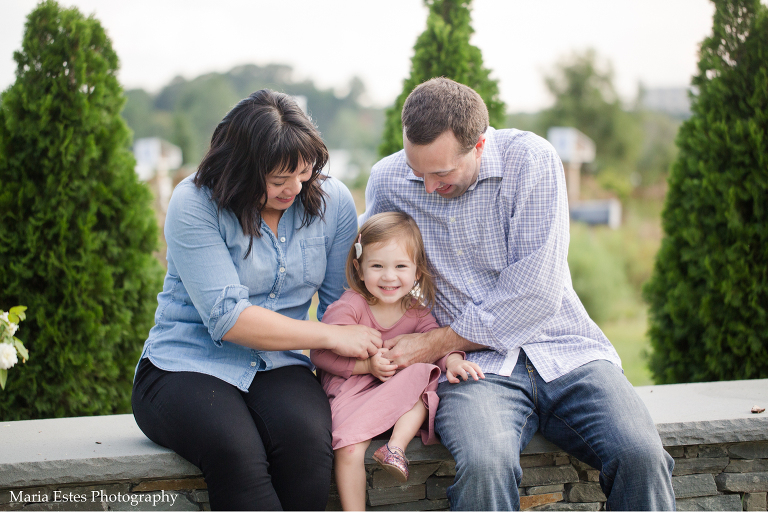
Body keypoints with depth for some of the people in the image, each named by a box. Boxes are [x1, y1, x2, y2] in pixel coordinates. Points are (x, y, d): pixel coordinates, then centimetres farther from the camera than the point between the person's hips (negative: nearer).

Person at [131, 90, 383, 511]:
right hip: (187, 366, -3)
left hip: (276, 367, 3)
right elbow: (227, 318, -18)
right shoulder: (195, 203, -12)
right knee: (235, 452, -35)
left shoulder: (333, 202, 2)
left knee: (306, 440, -32)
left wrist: (364, 359, -12)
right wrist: (331, 336, -17)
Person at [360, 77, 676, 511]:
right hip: (476, 366, 1)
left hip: (564, 350, 0)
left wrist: (435, 344, -10)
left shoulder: (530, 159, -9)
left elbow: (536, 294, -14)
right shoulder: (387, 182, 3)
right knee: (483, 465, -34)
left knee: (640, 455, -27)